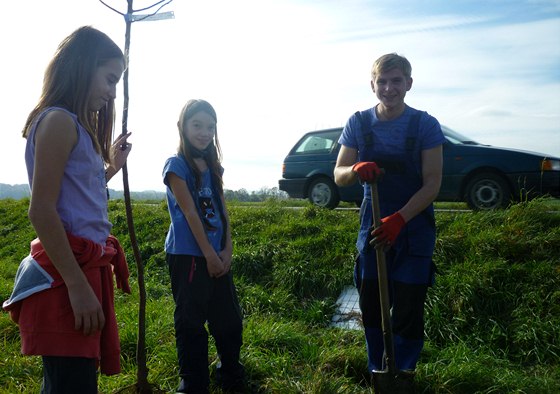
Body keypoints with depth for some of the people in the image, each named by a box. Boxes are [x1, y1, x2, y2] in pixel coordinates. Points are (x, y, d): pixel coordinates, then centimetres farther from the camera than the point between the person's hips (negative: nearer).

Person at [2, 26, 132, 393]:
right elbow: (42, 211, -18)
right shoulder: (58, 120, -10)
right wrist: (78, 287, -20)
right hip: (68, 276, -10)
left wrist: (112, 166, 21)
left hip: (88, 268, 10)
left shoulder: (76, 126, 18)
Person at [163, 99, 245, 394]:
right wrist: (209, 254, -15)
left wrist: (227, 250, -2)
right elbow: (189, 212, -14)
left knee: (229, 320, 14)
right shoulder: (176, 165, -7)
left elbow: (222, 211, 9)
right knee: (191, 324, 3)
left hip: (217, 256, 7)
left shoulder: (213, 167, 13)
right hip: (187, 255, -7)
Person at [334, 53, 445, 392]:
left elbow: (432, 184, -11)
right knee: (371, 307, 9)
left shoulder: (426, 125, -8)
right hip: (373, 227, 2)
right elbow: (339, 176, 0)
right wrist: (357, 170, -24)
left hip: (414, 229, -2)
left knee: (409, 309, 1)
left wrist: (399, 219, -24)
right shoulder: (358, 123, -1)